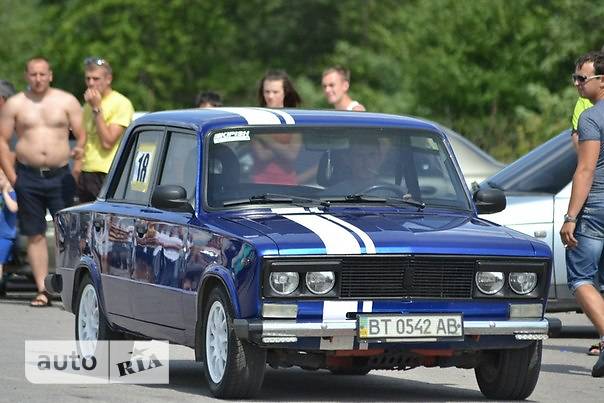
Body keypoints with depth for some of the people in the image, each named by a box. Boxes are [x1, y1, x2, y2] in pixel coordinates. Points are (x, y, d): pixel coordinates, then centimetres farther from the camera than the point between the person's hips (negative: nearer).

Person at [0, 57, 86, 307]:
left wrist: (79, 150, -17)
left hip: (60, 175, -1)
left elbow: (82, 134, 6)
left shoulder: (67, 101, 6)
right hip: (28, 177, 1)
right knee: (35, 235, 2)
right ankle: (42, 290, 5)